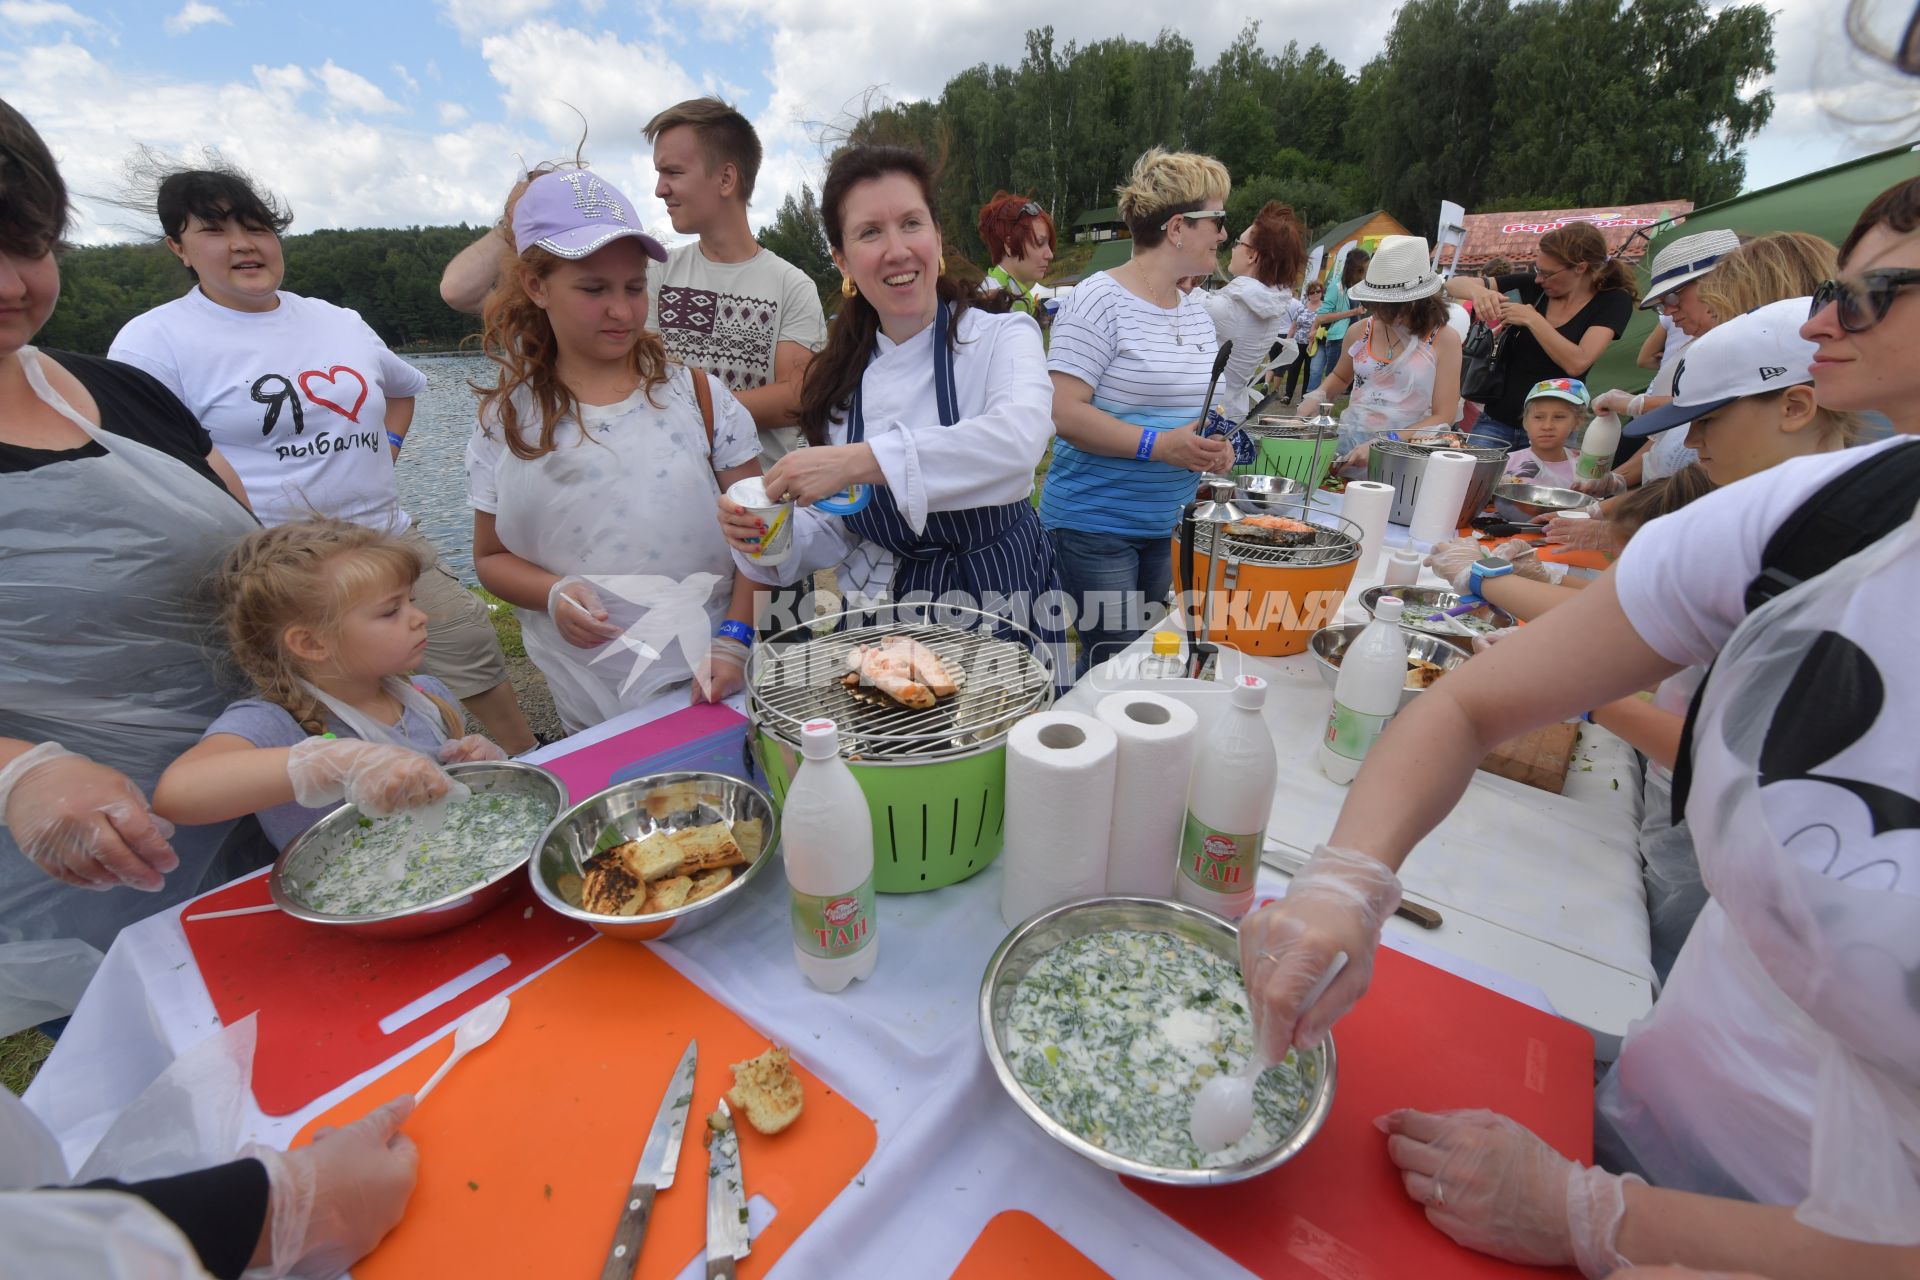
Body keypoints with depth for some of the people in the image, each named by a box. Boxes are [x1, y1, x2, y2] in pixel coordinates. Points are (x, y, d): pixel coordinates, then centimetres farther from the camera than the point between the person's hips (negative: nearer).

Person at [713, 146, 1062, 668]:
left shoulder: (1002, 336, -7)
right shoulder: (840, 375, 3)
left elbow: (1017, 441, -30)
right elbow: (841, 531, 7)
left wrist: (860, 461, -36)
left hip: (998, 602, -2)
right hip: (880, 615, 3)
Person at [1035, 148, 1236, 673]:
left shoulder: (1196, 310, 13)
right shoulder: (1100, 299, -12)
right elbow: (1063, 412, -19)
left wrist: (1215, 443, 2)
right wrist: (1158, 444, -25)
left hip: (1169, 526, 8)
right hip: (1096, 523, -8)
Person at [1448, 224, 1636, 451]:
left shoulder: (1614, 301, -3)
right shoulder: (1533, 286, 4)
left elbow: (1577, 363, -20)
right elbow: (1454, 284, 5)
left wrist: (1531, 318, -17)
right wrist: (1478, 291, -18)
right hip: (1497, 421, 3)